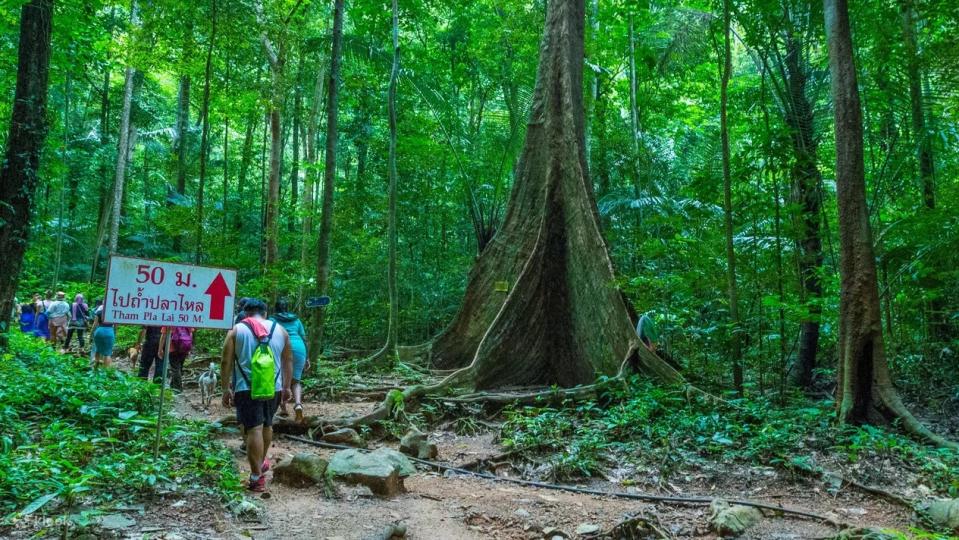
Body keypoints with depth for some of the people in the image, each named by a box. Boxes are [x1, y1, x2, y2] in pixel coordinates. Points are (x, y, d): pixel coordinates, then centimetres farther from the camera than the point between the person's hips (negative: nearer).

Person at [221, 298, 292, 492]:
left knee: (254, 429, -4)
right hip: (273, 387, 3)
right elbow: (288, 360, 12)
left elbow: (226, 362, -3)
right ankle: (261, 463, 40)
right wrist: (286, 386, 19)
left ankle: (257, 478, -7)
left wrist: (226, 389, 3)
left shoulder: (236, 330, 2)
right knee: (267, 425, 22)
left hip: (247, 388, -3)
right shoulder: (280, 330, 10)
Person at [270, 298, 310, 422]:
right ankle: (298, 404, -18)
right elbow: (304, 338, 17)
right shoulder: (296, 320, 21)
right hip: (298, 349, 2)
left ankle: (283, 409, 11)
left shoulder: (272, 320, 12)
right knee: (295, 380, 7)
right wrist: (306, 358, 19)